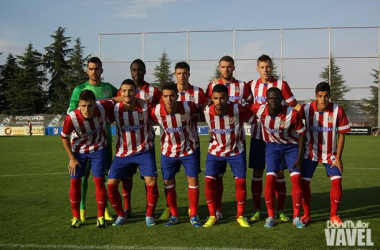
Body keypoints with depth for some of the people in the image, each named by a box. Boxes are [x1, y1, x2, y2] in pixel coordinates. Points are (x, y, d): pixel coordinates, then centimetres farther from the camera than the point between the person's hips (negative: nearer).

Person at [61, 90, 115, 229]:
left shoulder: (103, 108, -31)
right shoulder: (71, 118, -32)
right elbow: (64, 137, -13)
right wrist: (72, 158, -8)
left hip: (98, 148, 0)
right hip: (78, 150, 0)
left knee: (99, 181, -3)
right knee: (75, 182, 1)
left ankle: (101, 217, 10)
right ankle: (76, 217, 17)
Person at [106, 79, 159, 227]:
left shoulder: (146, 107, -12)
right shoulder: (115, 109, -9)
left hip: (144, 151, -2)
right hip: (123, 153, 2)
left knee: (151, 182, -15)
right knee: (111, 184, -5)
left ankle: (149, 216, 7)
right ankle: (121, 215, 15)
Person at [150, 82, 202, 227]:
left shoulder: (188, 107, -21)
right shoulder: (156, 112, -20)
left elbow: (200, 109, 0)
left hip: (188, 150, -1)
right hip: (168, 152, 1)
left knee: (193, 180, -1)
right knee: (168, 182, 4)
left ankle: (193, 216, 11)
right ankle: (174, 216, 18)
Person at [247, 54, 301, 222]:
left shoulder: (281, 84, -1)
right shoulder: (252, 85, 5)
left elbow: (294, 105, 3)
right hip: (258, 136, 1)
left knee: (279, 172, 2)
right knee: (257, 172, 3)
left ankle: (280, 211, 12)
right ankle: (257, 210, 13)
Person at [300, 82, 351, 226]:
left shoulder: (338, 111, -16)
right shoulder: (306, 109, -15)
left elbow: (341, 134, -8)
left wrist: (338, 158, -10)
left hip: (330, 154, 0)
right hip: (311, 153, 0)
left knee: (337, 181, -12)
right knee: (304, 182, -5)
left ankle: (333, 216, 8)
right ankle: (307, 215, 14)